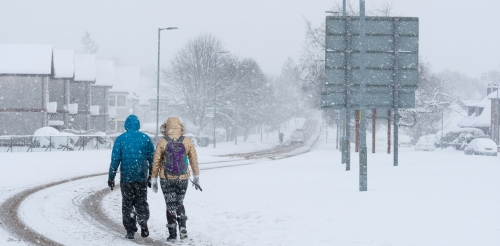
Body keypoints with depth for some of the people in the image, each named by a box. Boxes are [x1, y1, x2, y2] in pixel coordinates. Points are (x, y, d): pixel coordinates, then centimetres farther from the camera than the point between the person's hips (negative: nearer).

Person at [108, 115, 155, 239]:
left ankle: (130, 231, 3)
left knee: (127, 203, 7)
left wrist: (111, 177, 0)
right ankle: (143, 221, -12)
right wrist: (151, 177, 13)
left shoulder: (120, 139, -3)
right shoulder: (146, 138, 2)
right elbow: (152, 159, 4)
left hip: (126, 177, -1)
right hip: (142, 177, 1)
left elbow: (115, 160, -5)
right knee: (141, 202, 13)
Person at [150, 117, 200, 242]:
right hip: (182, 178, 2)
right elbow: (194, 160, 5)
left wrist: (153, 179, 5)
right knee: (180, 203, 19)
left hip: (166, 179, -2)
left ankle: (172, 233, 6)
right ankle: (182, 227, 3)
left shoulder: (162, 142, -7)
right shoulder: (187, 142, -2)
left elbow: (156, 162, -4)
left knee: (170, 205, 7)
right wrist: (196, 177, 16)